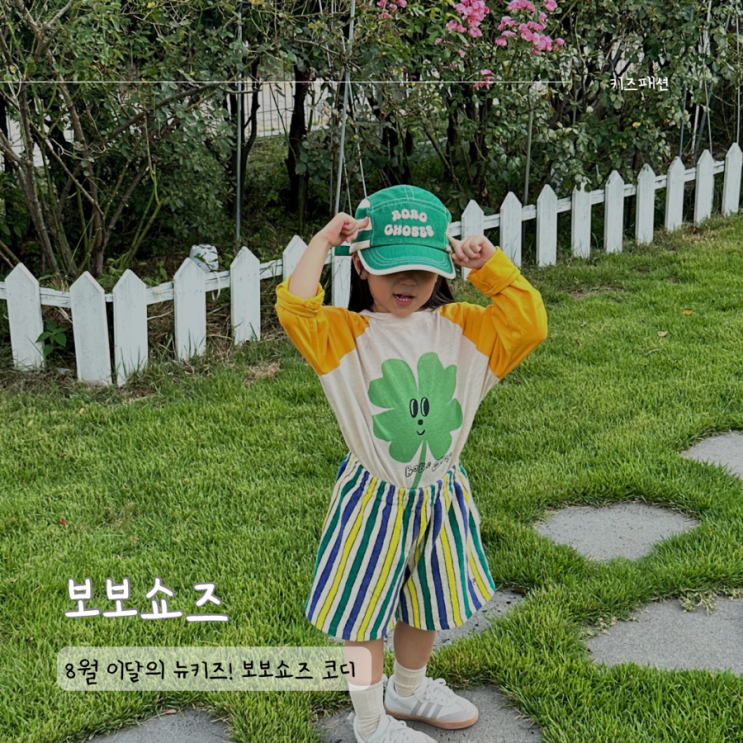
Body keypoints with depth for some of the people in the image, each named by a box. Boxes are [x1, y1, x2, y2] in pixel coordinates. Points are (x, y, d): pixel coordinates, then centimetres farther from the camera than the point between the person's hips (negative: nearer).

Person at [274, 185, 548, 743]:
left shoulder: (461, 328, -1)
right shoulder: (345, 334, -13)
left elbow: (528, 324, -8)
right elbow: (295, 309, -30)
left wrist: (492, 265, -12)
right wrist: (322, 242, -23)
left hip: (441, 495, 5)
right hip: (373, 500, -4)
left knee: (427, 604, 24)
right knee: (365, 614, 10)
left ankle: (409, 690, 50)